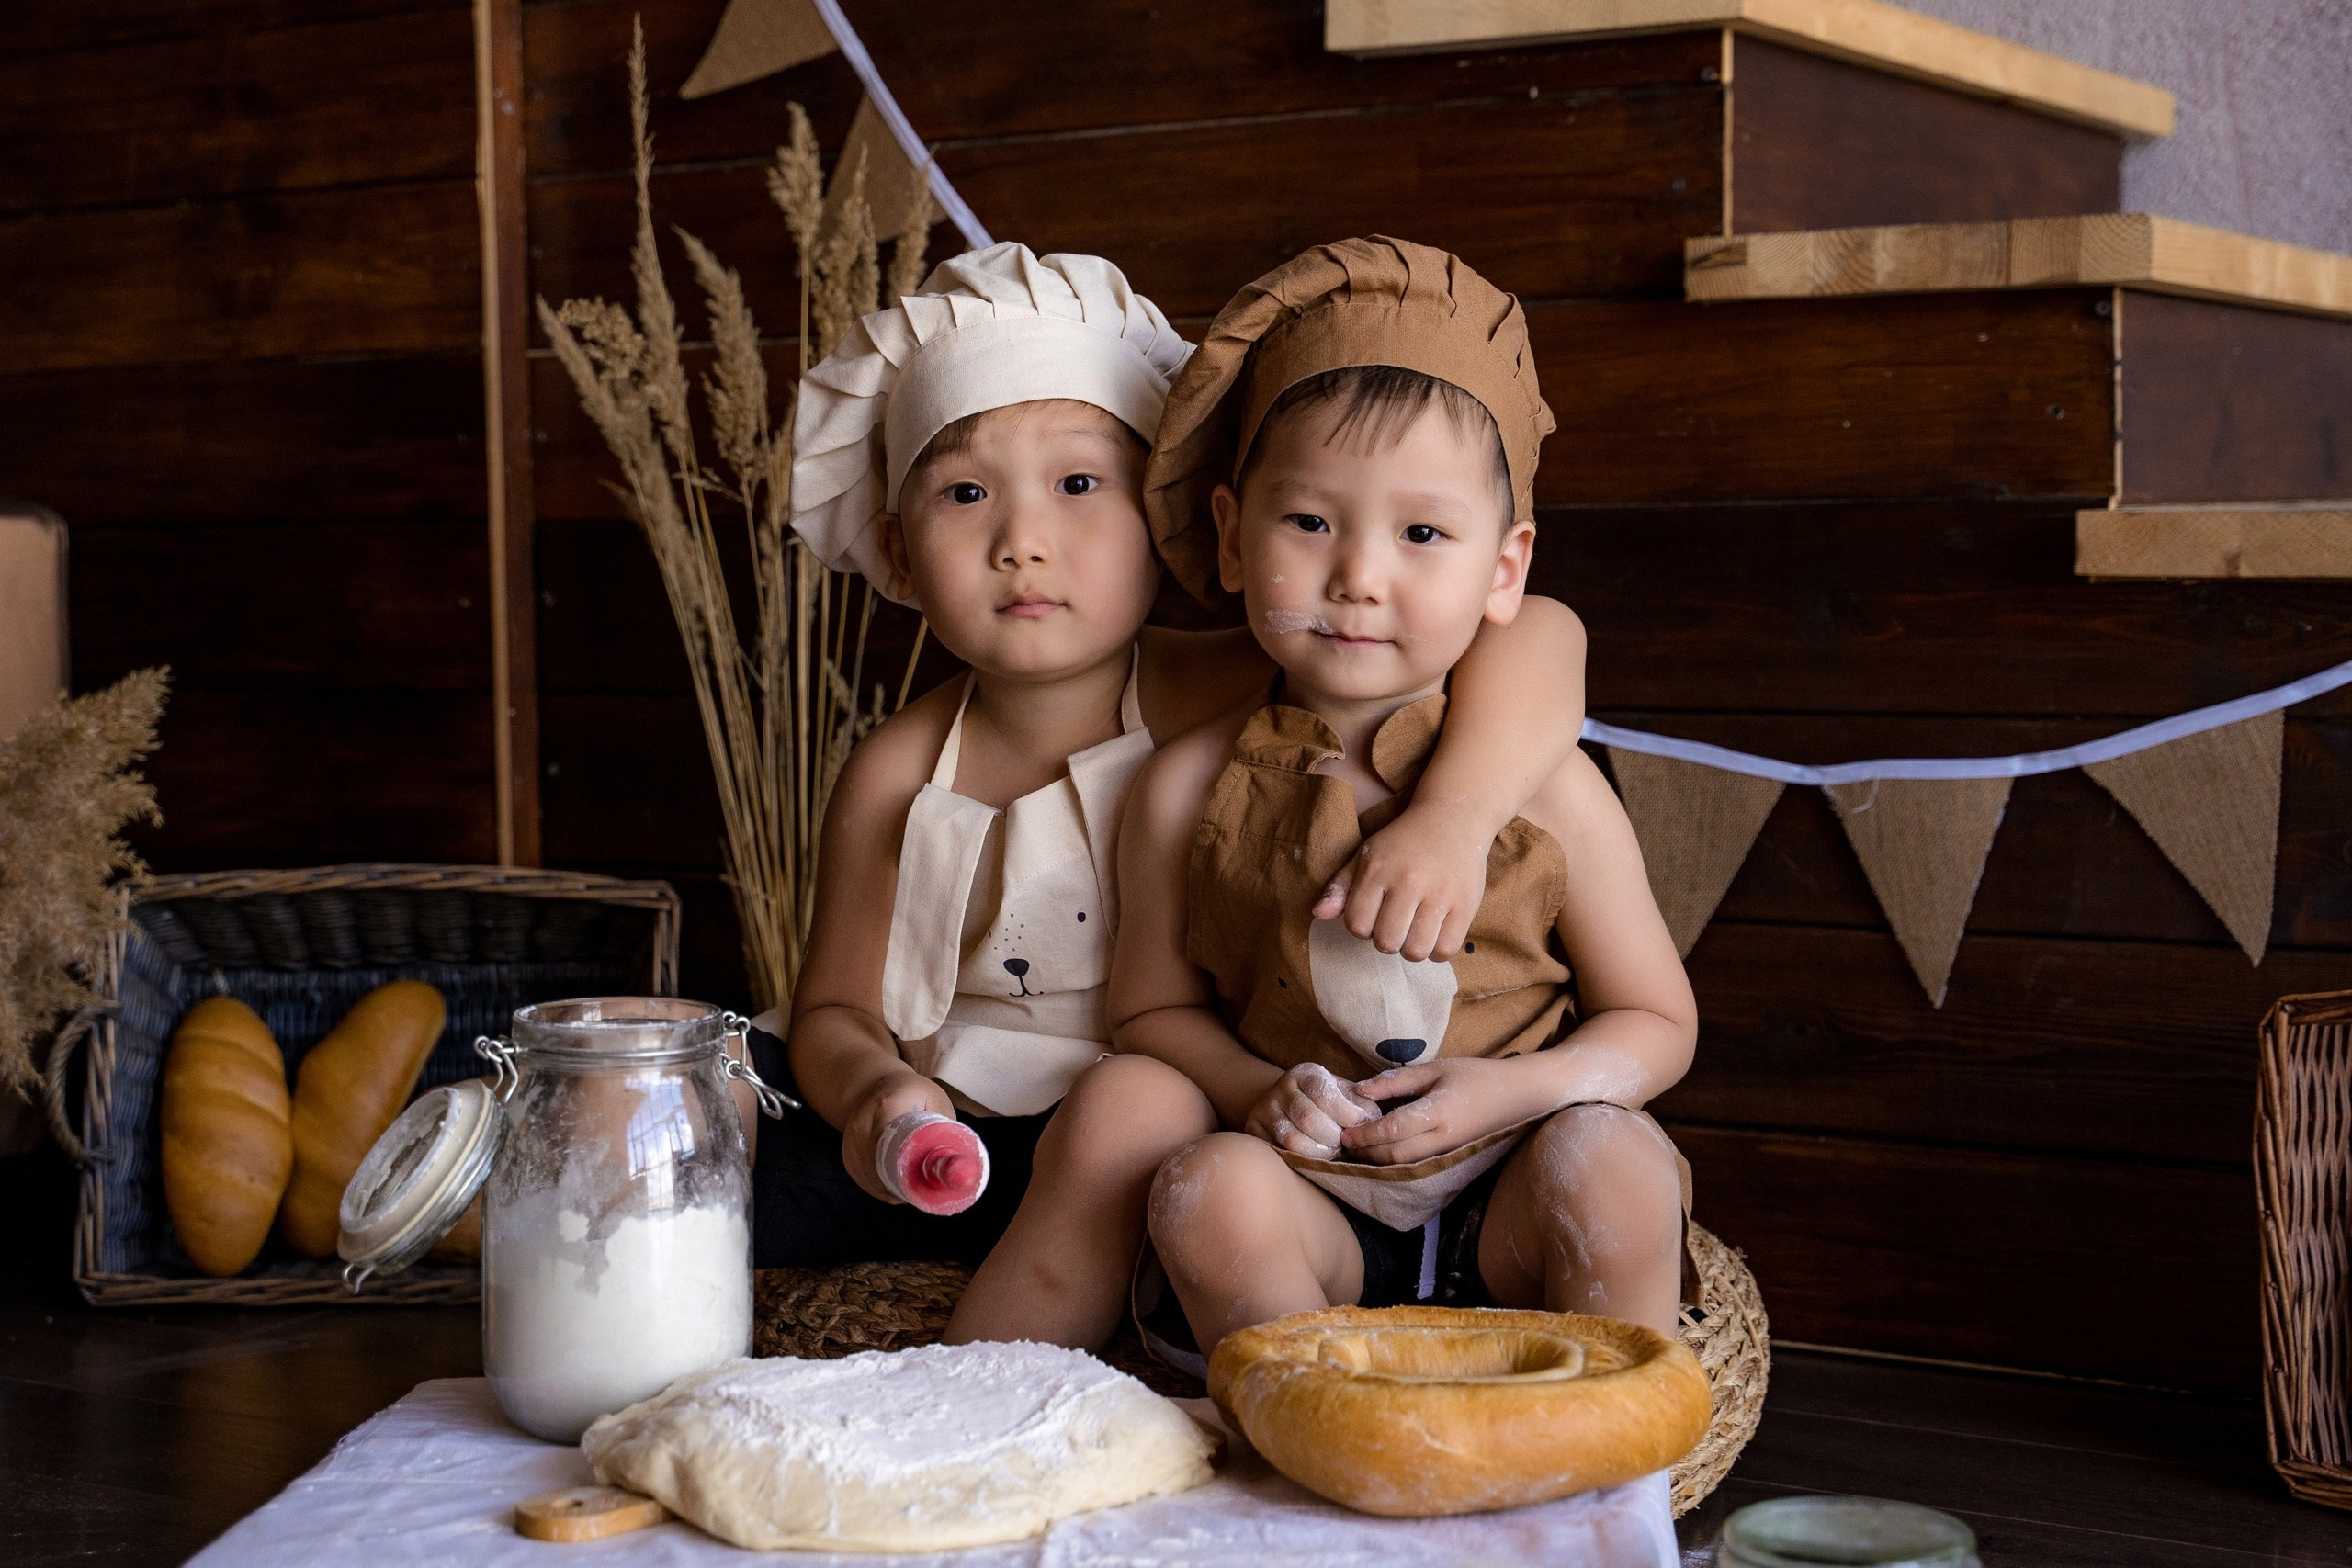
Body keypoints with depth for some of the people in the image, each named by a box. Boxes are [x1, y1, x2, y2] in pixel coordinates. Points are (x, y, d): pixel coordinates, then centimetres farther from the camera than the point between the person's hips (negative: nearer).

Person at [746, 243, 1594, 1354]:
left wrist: (1451, 819, -40)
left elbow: (1540, 639, -23)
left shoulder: (1227, 701, -14)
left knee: (1137, 1109, -36)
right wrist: (874, 1092, -15)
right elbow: (835, 1007, 8)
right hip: (942, 1141, 4)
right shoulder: (897, 776, -3)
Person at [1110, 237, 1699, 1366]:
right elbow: (1150, 1009, 8)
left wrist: (1513, 1091, -15)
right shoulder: (1192, 792, -2)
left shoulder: (1546, 791, -5)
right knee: (1204, 1187, -29)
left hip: (1509, 1207, 0)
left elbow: (1655, 1021, 4)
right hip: (1310, 1211, 0)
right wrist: (1257, 1093, -13)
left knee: (1611, 1156, -28)